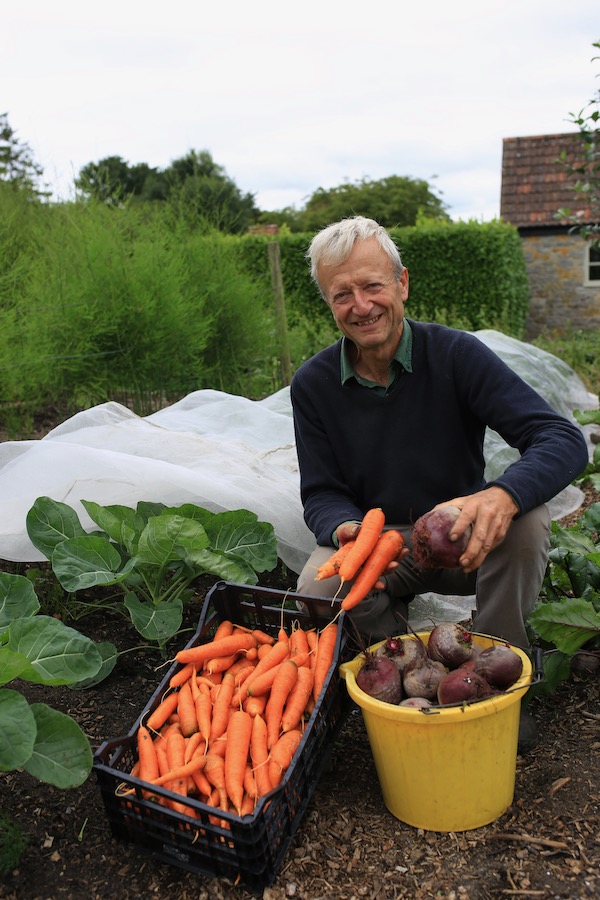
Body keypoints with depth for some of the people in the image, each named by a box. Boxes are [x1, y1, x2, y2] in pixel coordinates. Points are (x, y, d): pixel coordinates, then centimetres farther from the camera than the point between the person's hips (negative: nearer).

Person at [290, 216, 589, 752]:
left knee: (527, 519, -30)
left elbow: (563, 440, -21)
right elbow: (321, 495, -5)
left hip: (464, 543, 0)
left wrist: (503, 495, -44)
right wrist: (346, 529, -31)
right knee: (317, 591, -29)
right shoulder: (314, 385, -7)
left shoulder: (456, 354, -14)